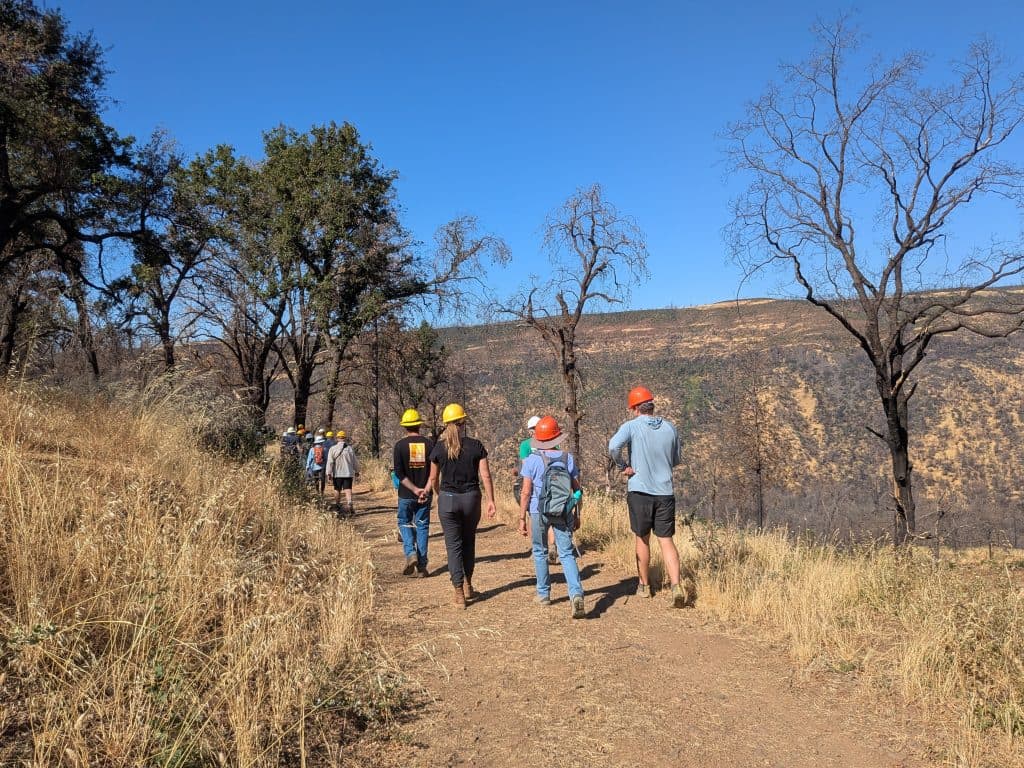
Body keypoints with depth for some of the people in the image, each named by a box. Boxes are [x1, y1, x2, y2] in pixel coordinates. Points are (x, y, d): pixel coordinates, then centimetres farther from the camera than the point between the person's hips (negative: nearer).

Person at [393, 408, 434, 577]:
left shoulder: (400, 445, -6)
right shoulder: (428, 444, -1)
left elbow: (399, 473, -11)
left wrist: (414, 489, -11)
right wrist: (426, 489, -9)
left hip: (406, 495, -2)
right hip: (425, 494, 2)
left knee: (404, 523, 16)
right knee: (422, 526, 9)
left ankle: (410, 553, -6)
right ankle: (421, 566, 9)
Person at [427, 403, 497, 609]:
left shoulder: (439, 448, -3)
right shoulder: (476, 445, -4)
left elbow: (434, 479, 6)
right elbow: (485, 476, -7)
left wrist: (437, 495, 25)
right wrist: (491, 501, -1)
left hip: (448, 499, -1)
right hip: (471, 498, 1)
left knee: (453, 545, 4)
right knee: (469, 542, 20)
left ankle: (459, 593, 1)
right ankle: (467, 585, 30)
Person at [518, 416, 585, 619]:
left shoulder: (531, 460, -7)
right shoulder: (568, 458, 0)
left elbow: (526, 492, -9)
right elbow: (577, 490, 5)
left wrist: (522, 518, -2)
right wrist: (576, 515, 15)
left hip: (538, 512, -1)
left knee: (540, 552, 17)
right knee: (566, 554, 3)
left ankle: (543, 594, 26)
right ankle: (576, 594, -16)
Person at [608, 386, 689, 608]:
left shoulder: (632, 426, -7)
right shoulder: (669, 428, 5)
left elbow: (613, 446, -26)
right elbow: (675, 461, 15)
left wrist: (623, 467, -11)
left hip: (639, 490, -2)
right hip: (665, 491, 2)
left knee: (642, 539, 14)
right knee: (666, 540, 5)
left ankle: (644, 585, 26)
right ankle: (676, 586, -11)